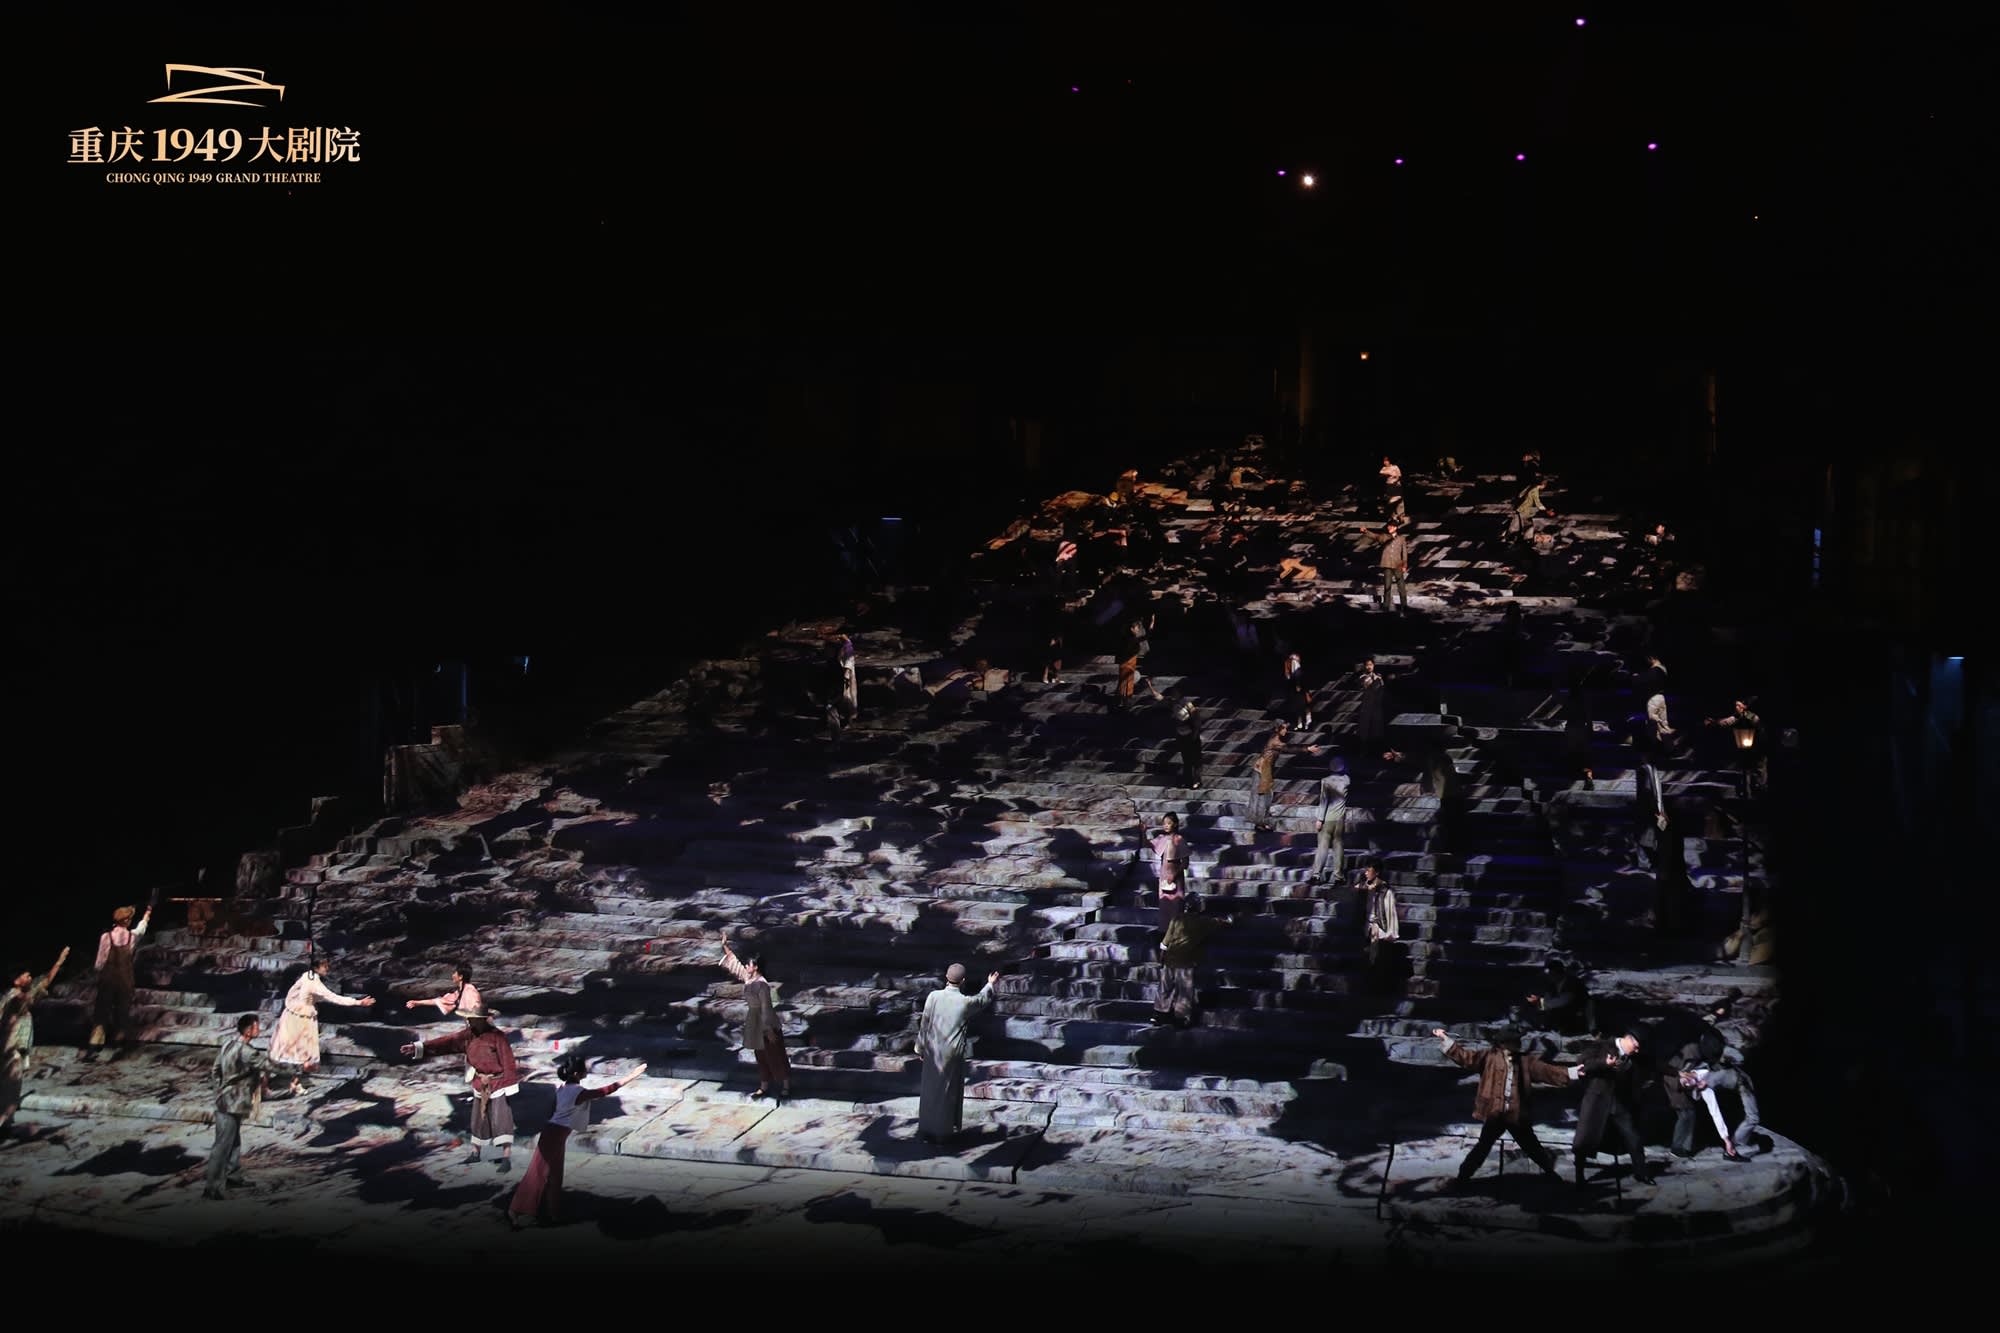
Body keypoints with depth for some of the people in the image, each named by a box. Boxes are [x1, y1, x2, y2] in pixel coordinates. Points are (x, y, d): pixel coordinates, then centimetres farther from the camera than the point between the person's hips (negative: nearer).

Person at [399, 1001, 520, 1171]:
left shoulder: (497, 1036, -17)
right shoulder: (468, 1035, 2)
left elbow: (508, 1062, -17)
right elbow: (447, 1043, -5)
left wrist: (510, 1084, -18)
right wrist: (420, 1048, -14)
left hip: (498, 1084, -7)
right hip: (480, 1085, 7)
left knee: (501, 1121, -11)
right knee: (479, 1120, 18)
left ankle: (507, 1158, -11)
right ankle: (475, 1154, 33)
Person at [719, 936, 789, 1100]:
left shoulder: (761, 984, -24)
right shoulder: (748, 978, 1)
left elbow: (766, 1007, -23)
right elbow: (735, 963, 13)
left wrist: (769, 1029, -23)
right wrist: (725, 947, 11)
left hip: (766, 1025, -9)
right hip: (755, 1023, 9)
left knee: (775, 1056, 1)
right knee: (761, 1056, 15)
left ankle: (786, 1087, 11)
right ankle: (764, 1086, 24)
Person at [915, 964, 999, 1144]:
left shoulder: (933, 997, -8)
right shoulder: (966, 1002, -11)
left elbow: (924, 1023, -1)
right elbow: (983, 1000, 11)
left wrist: (920, 1048, 11)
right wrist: (990, 984, 31)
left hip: (932, 1052, 2)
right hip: (953, 1053, -2)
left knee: (929, 1090, 10)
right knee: (948, 1092, 9)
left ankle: (926, 1131, 16)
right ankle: (942, 1133, 14)